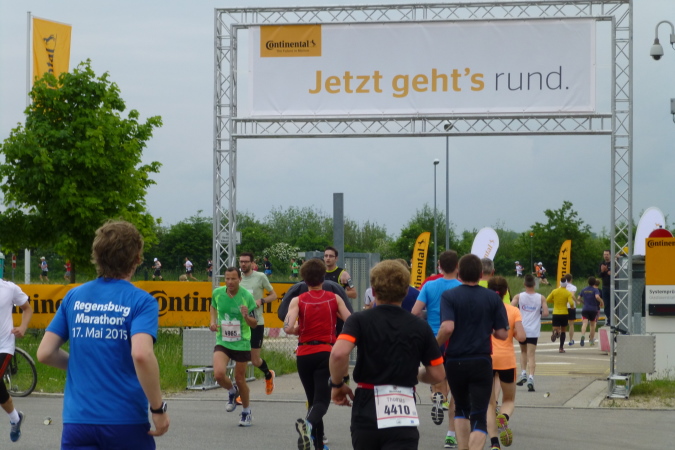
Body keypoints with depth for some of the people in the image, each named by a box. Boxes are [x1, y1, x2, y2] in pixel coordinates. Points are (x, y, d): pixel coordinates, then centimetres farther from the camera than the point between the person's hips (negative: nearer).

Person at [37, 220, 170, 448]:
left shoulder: (74, 296, 7)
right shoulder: (141, 301, -6)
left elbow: (45, 353, 6)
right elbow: (141, 354, -22)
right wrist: (158, 408, -13)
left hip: (77, 421, 3)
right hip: (126, 421, -3)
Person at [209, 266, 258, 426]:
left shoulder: (247, 297, -12)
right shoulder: (217, 293, -5)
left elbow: (254, 324, -6)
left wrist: (246, 316, -27)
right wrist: (213, 321, 1)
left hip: (242, 343, -2)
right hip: (222, 342, 2)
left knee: (240, 379, 6)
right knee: (219, 374, -19)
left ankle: (247, 411, 31)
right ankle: (232, 392, 17)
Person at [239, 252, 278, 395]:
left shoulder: (260, 277, -3)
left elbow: (273, 295, 3)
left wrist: (261, 301, -14)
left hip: (256, 323, -3)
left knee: (255, 360, 3)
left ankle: (268, 375, 35)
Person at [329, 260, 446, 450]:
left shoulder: (360, 320, -2)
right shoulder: (420, 327, 4)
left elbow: (338, 353, -20)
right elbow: (437, 374, 6)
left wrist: (337, 384, -2)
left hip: (366, 412, 1)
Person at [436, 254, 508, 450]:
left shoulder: (449, 296, -5)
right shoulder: (493, 298, 0)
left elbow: (447, 327, -20)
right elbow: (502, 334, -2)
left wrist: (435, 345, -2)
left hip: (455, 362, 1)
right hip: (481, 362, -1)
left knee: (461, 409, 23)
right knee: (479, 416, -2)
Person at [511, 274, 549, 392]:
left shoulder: (518, 297, -3)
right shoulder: (541, 298, -2)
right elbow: (545, 313, -8)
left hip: (521, 328, 1)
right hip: (533, 331, -1)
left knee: (523, 351, 24)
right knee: (531, 355, -2)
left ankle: (523, 374, 15)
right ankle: (530, 378, -17)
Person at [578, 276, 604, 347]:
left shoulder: (584, 290, 9)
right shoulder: (595, 290, -4)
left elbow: (579, 298, 12)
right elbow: (597, 297, -22)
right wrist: (602, 302, -7)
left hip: (585, 309, 1)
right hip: (594, 309, -1)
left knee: (584, 323, -13)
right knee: (592, 324, 14)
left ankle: (583, 335, -42)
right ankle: (591, 340, 21)